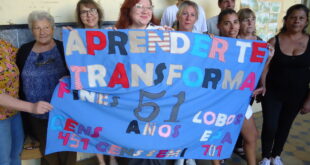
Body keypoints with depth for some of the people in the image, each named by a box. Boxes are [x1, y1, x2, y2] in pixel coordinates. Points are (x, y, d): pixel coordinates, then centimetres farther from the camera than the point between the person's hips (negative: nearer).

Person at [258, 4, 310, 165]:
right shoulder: (274, 41, -7)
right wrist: (262, 86, -21)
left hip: (297, 94, 2)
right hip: (273, 93, -2)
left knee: (285, 126, 16)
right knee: (270, 126, -4)